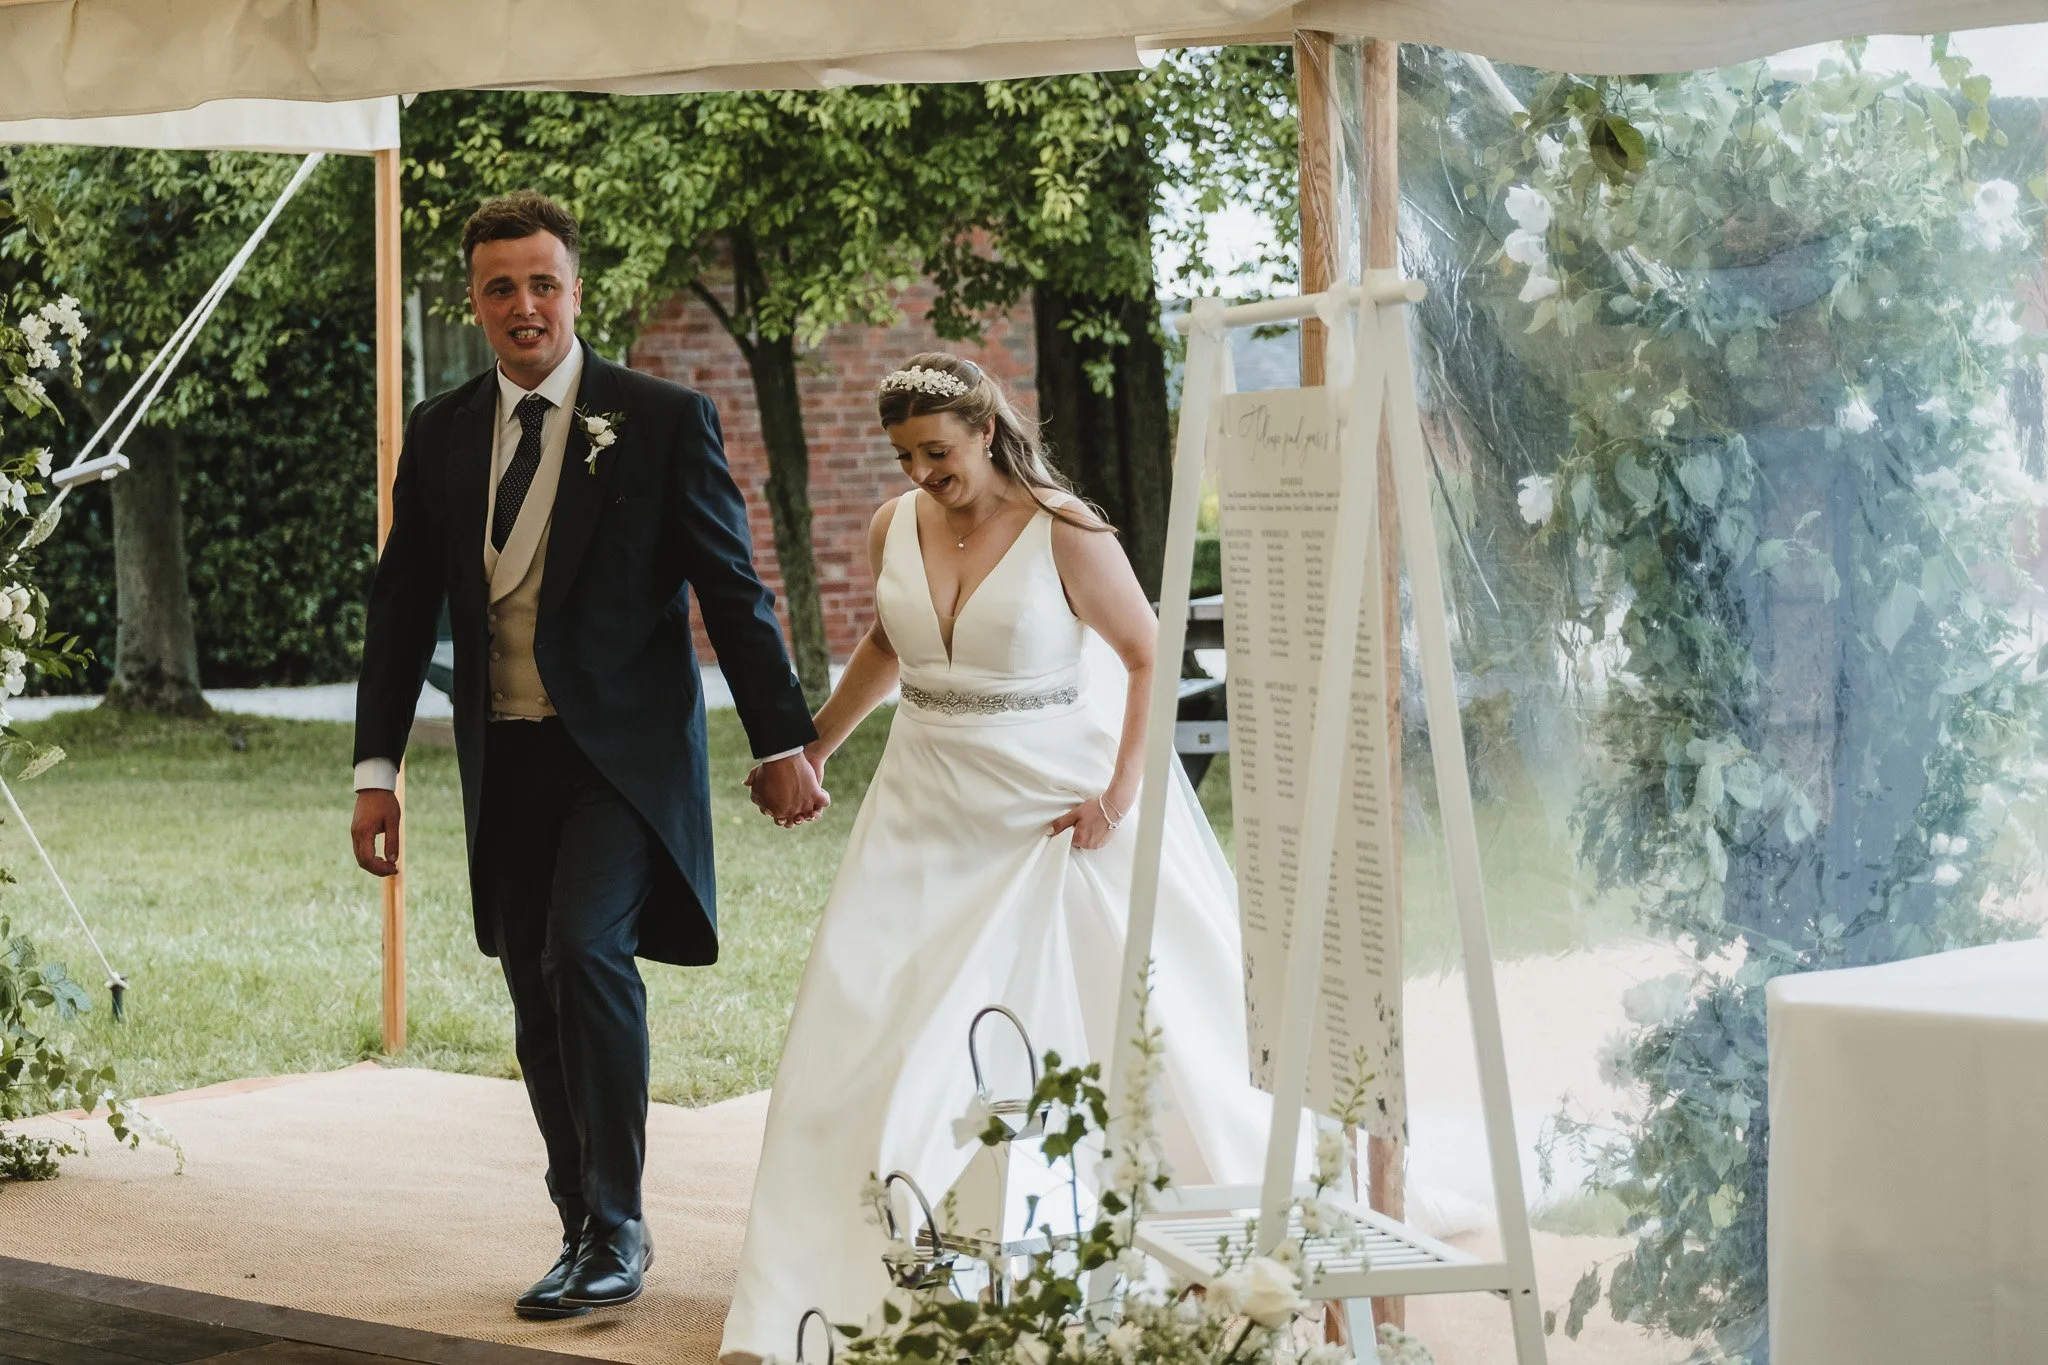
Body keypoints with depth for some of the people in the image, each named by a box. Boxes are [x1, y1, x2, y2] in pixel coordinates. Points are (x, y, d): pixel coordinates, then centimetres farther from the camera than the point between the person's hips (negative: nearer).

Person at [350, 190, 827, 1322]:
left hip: (623, 750, -5)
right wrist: (377, 770, 7)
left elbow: (732, 590, -1)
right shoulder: (439, 435, 8)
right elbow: (401, 608, 11)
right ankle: (588, 1232, 21)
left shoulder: (661, 421, -4)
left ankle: (616, 1229, -12)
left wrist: (782, 742, -1)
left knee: (585, 950, -22)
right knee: (540, 1003, 8)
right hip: (504, 761, 5)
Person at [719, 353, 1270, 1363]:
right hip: (930, 814, 4)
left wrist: (1120, 797, -14)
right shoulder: (893, 529, 2)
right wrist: (815, 747, 24)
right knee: (860, 1033, -2)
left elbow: (1148, 657, -7)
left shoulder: (1064, 534, -13)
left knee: (1131, 1019, 5)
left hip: (1061, 809, -4)